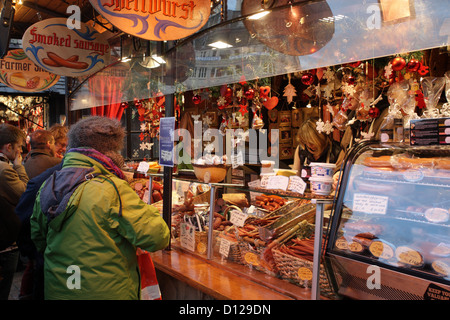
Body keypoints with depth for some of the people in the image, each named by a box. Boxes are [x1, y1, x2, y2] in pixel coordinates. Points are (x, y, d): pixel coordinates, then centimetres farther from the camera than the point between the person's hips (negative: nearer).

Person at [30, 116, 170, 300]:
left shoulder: (47, 186, -2)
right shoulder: (112, 189, -24)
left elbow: (38, 239, 11)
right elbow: (158, 238, -24)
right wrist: (149, 212, -5)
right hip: (105, 292, -6)